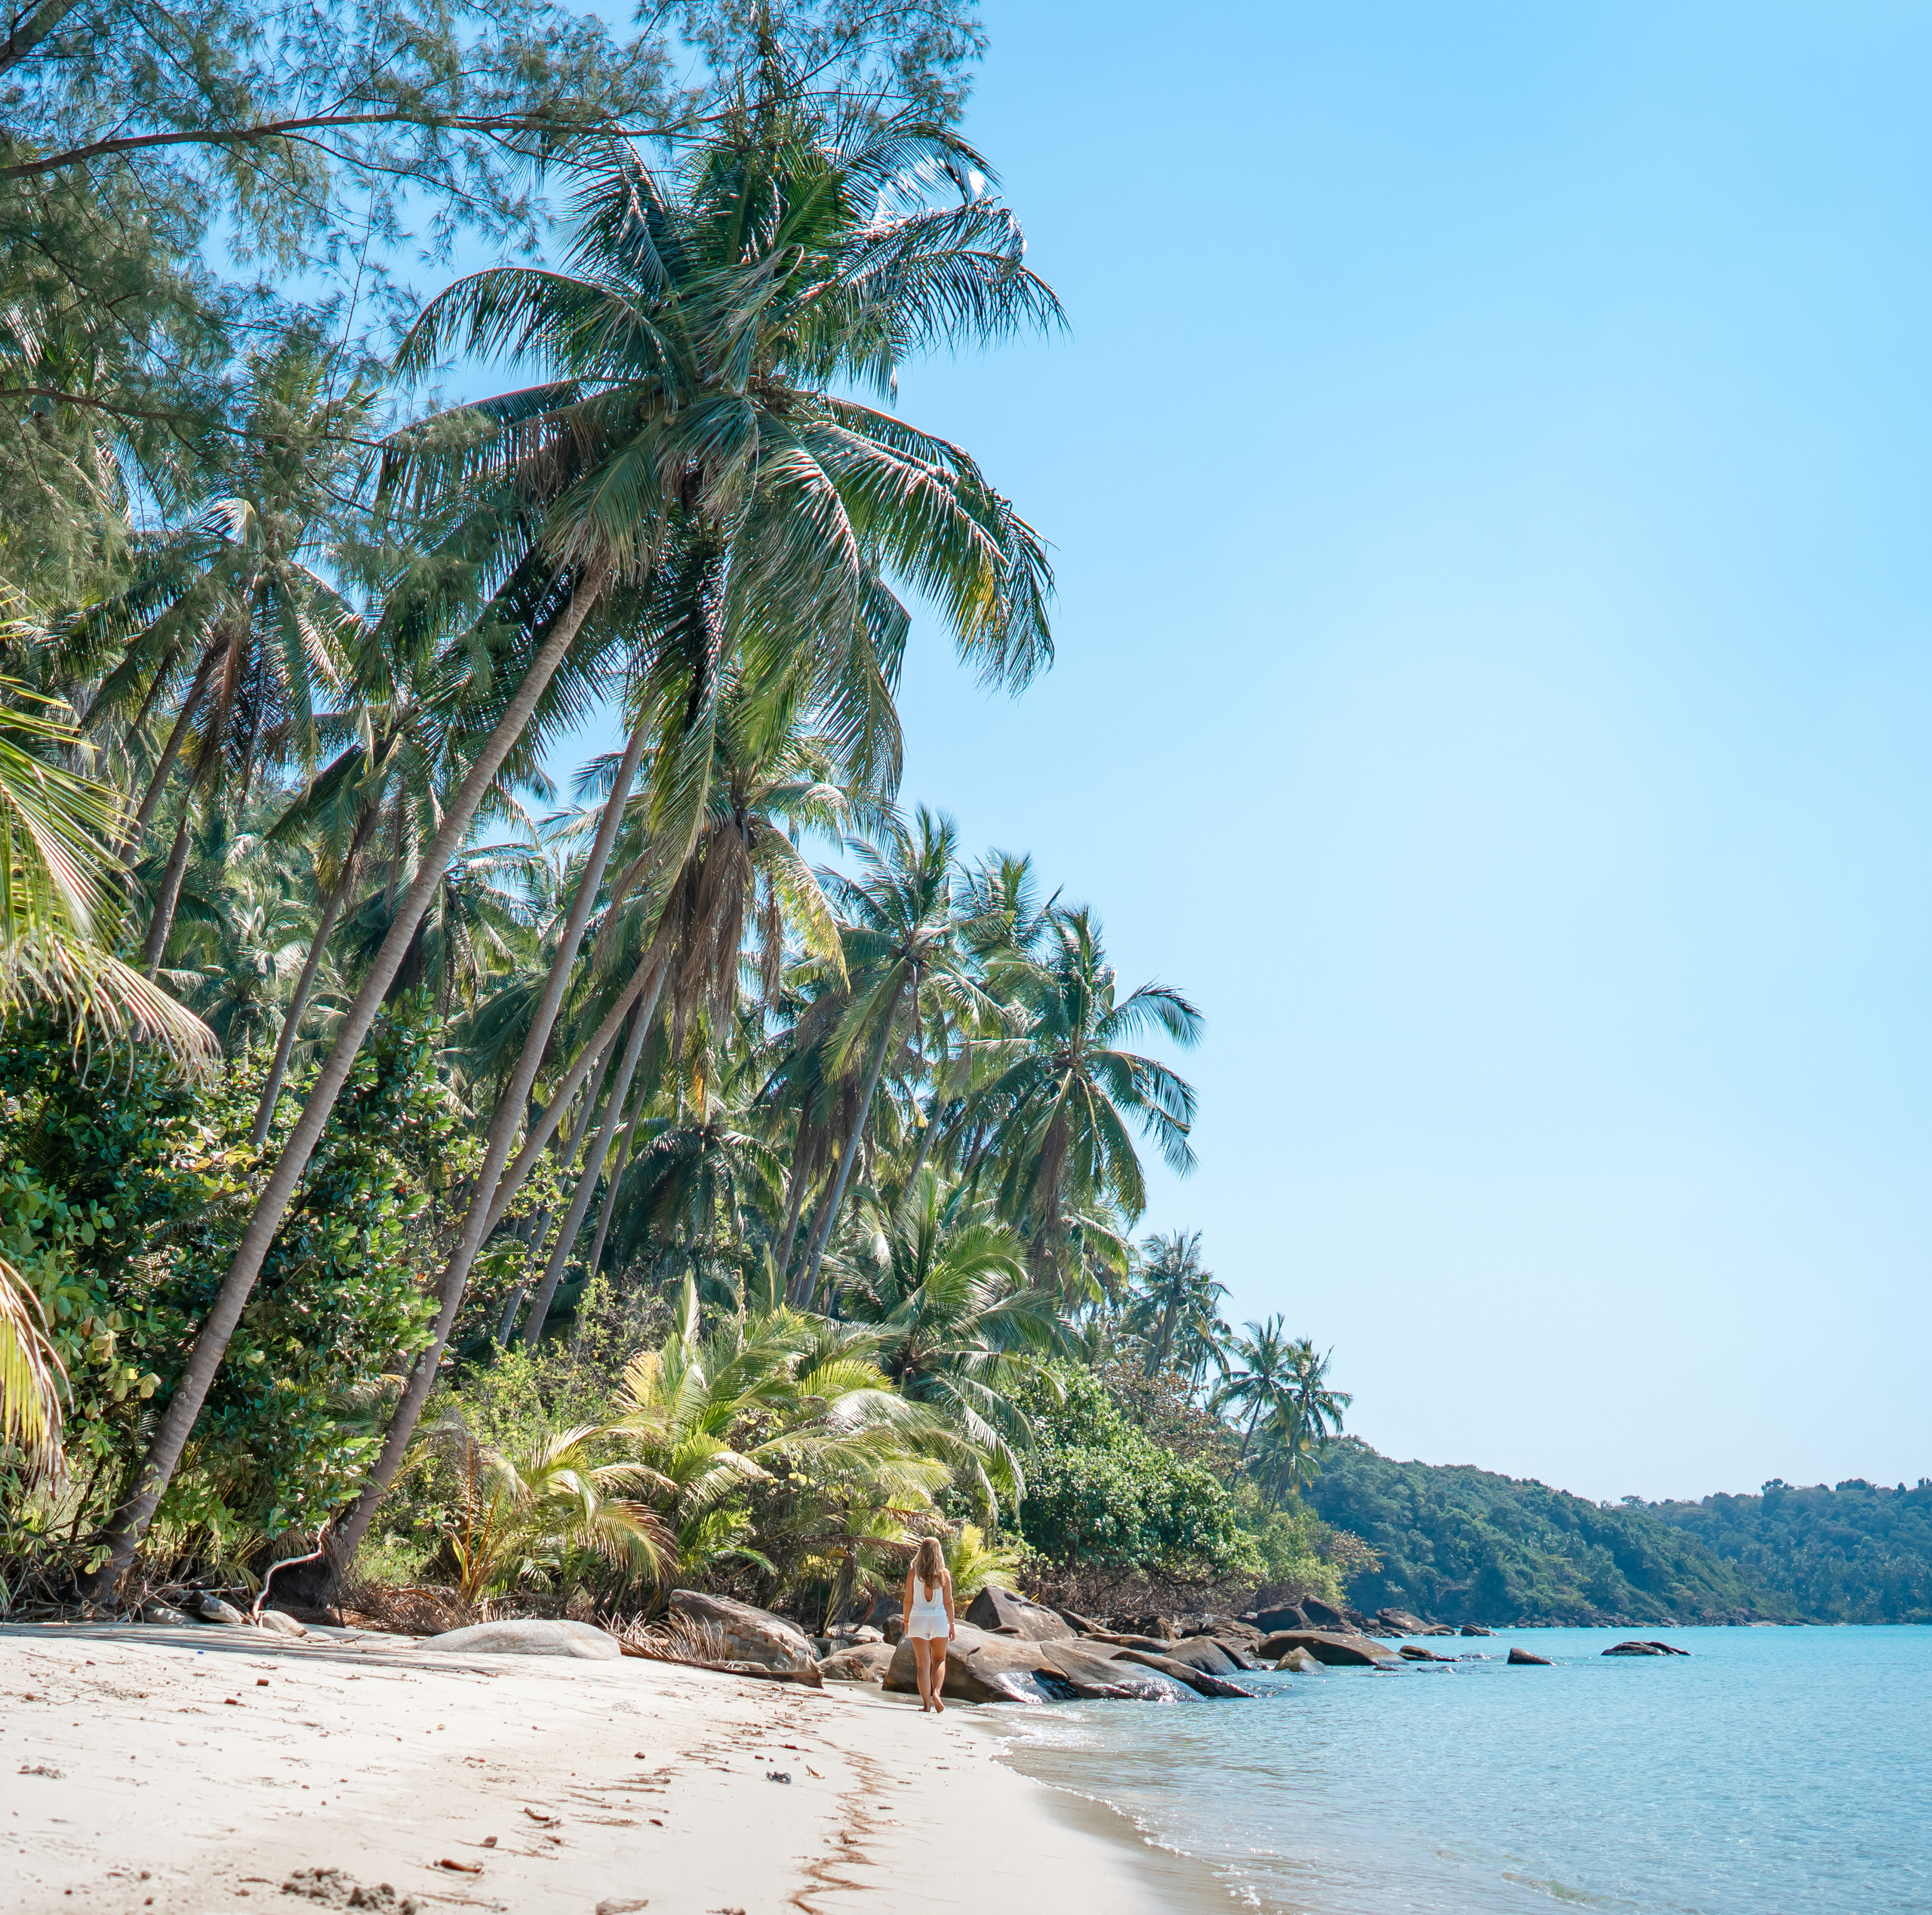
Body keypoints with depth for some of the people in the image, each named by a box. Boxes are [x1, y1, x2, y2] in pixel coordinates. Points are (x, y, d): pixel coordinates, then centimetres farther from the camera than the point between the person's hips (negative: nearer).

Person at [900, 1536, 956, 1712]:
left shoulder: (913, 1572, -4)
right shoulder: (943, 1573, -3)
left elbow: (908, 1600, -2)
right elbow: (948, 1602, -1)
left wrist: (906, 1621, 10)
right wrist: (952, 1624, 7)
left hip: (918, 1620, 0)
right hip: (938, 1619, 0)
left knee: (923, 1664, 5)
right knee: (939, 1661, 17)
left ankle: (926, 1704, 3)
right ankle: (936, 1692, -4)